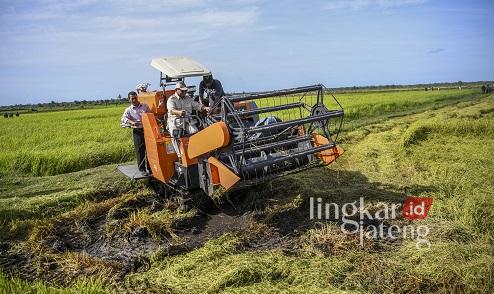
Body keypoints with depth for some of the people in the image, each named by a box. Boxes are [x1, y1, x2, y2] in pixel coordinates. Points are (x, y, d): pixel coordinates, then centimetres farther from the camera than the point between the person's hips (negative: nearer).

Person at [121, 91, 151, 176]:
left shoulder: (145, 106, 12)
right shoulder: (128, 110, 5)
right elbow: (124, 118, -11)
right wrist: (132, 122, -30)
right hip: (137, 131, -2)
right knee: (140, 150, -1)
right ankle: (142, 169, 8)